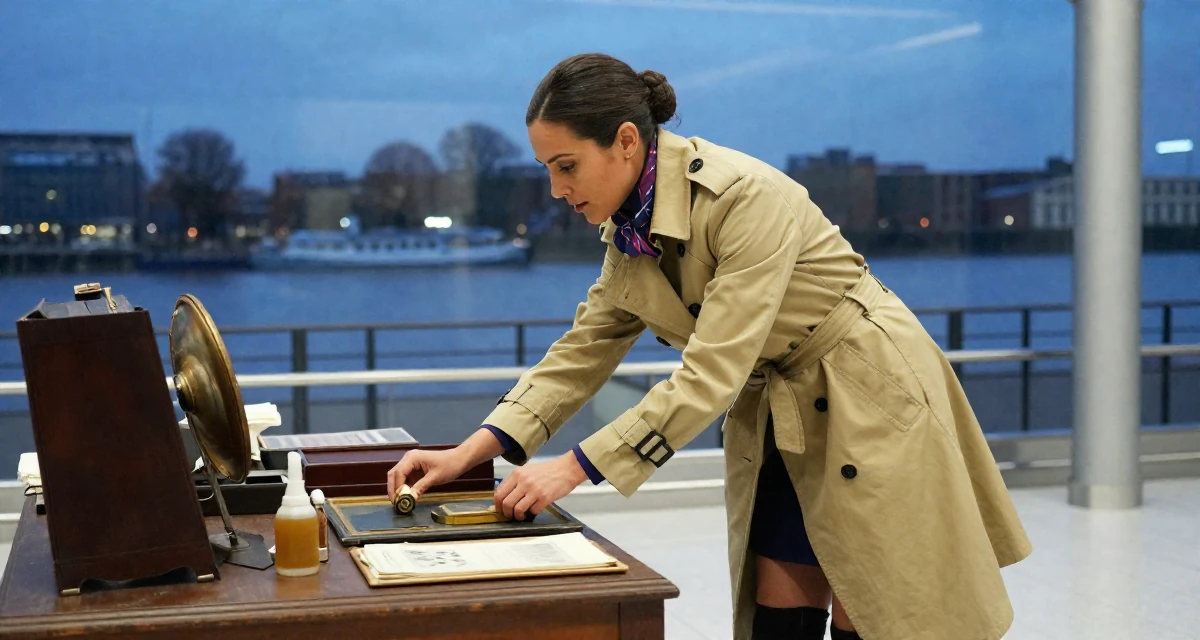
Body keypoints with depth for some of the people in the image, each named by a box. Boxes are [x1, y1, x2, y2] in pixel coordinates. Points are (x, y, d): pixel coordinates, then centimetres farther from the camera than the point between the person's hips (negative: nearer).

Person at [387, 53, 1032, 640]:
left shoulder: (747, 196, -28)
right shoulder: (628, 229, -3)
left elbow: (712, 373, -31)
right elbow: (582, 351, 1)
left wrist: (574, 467, -30)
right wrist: (469, 452, -11)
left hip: (870, 399, -7)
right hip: (780, 415, 7)